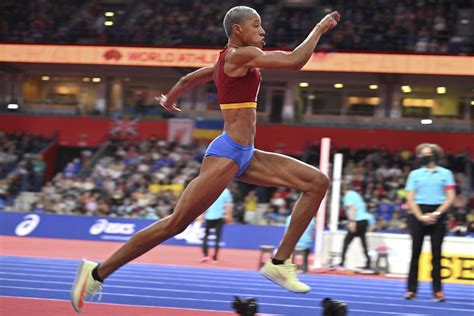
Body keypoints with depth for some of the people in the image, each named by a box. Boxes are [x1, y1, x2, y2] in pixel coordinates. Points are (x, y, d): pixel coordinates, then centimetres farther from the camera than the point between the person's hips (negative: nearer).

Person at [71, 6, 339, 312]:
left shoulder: (228, 60, 17)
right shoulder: (241, 55, -12)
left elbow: (189, 78, 31)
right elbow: (295, 61, -20)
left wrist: (169, 100, 49)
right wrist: (320, 28, -7)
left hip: (245, 156, 10)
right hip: (227, 154, -10)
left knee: (318, 181, 2)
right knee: (175, 224, -9)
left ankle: (279, 263, 2)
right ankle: (98, 272, 0)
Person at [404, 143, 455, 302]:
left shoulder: (445, 173, 6)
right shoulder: (415, 174, 8)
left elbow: (450, 197, 0)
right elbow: (410, 198, 3)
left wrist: (436, 214, -11)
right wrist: (421, 216, -10)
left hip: (438, 215, -1)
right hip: (418, 214, 1)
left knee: (436, 254, -1)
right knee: (415, 252, 1)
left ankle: (437, 291, 1)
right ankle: (411, 289, 6)